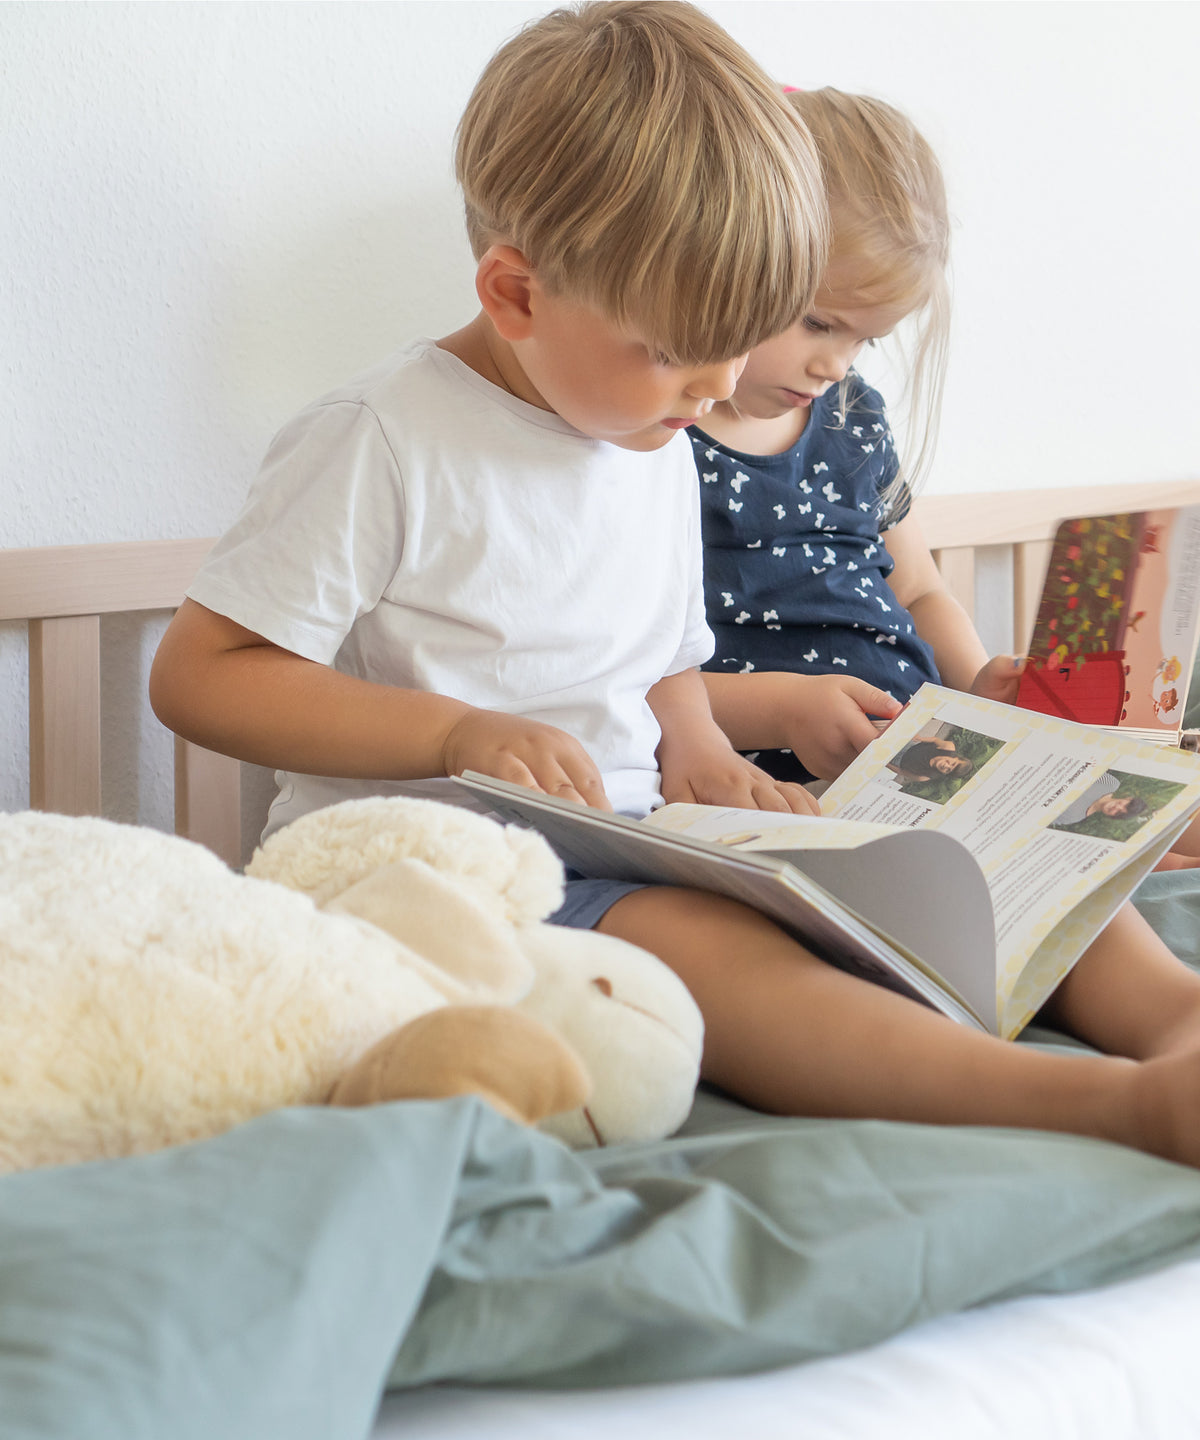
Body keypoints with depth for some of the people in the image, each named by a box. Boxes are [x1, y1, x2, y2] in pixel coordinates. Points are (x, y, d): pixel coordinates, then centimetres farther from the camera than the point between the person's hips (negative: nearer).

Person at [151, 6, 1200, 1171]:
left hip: (632, 845, 8)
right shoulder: (385, 443, -10)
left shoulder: (656, 439, 14)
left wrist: (696, 751, 2)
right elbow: (195, 675, -13)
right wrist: (460, 734, -22)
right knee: (700, 945, -37)